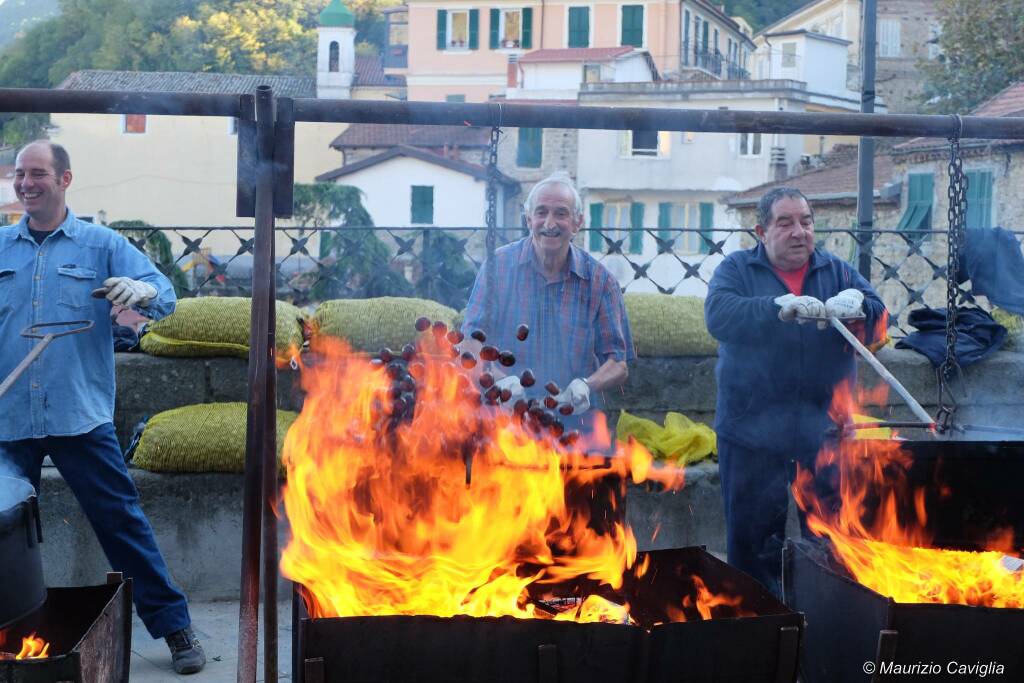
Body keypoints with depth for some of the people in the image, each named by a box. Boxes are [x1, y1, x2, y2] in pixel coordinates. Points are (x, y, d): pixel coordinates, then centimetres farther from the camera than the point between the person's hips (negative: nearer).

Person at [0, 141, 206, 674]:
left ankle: (173, 627, 8)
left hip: (81, 416, -3)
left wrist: (141, 291, -29)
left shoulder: (101, 245, 4)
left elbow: (164, 294, -7)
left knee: (122, 521, 0)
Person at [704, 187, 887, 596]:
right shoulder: (736, 269, 2)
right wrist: (778, 308, -32)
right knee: (753, 546, 7)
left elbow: (878, 317, -3)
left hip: (825, 434, 2)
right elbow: (719, 315, -17)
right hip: (752, 435, -2)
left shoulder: (837, 271, 10)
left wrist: (856, 305, -26)